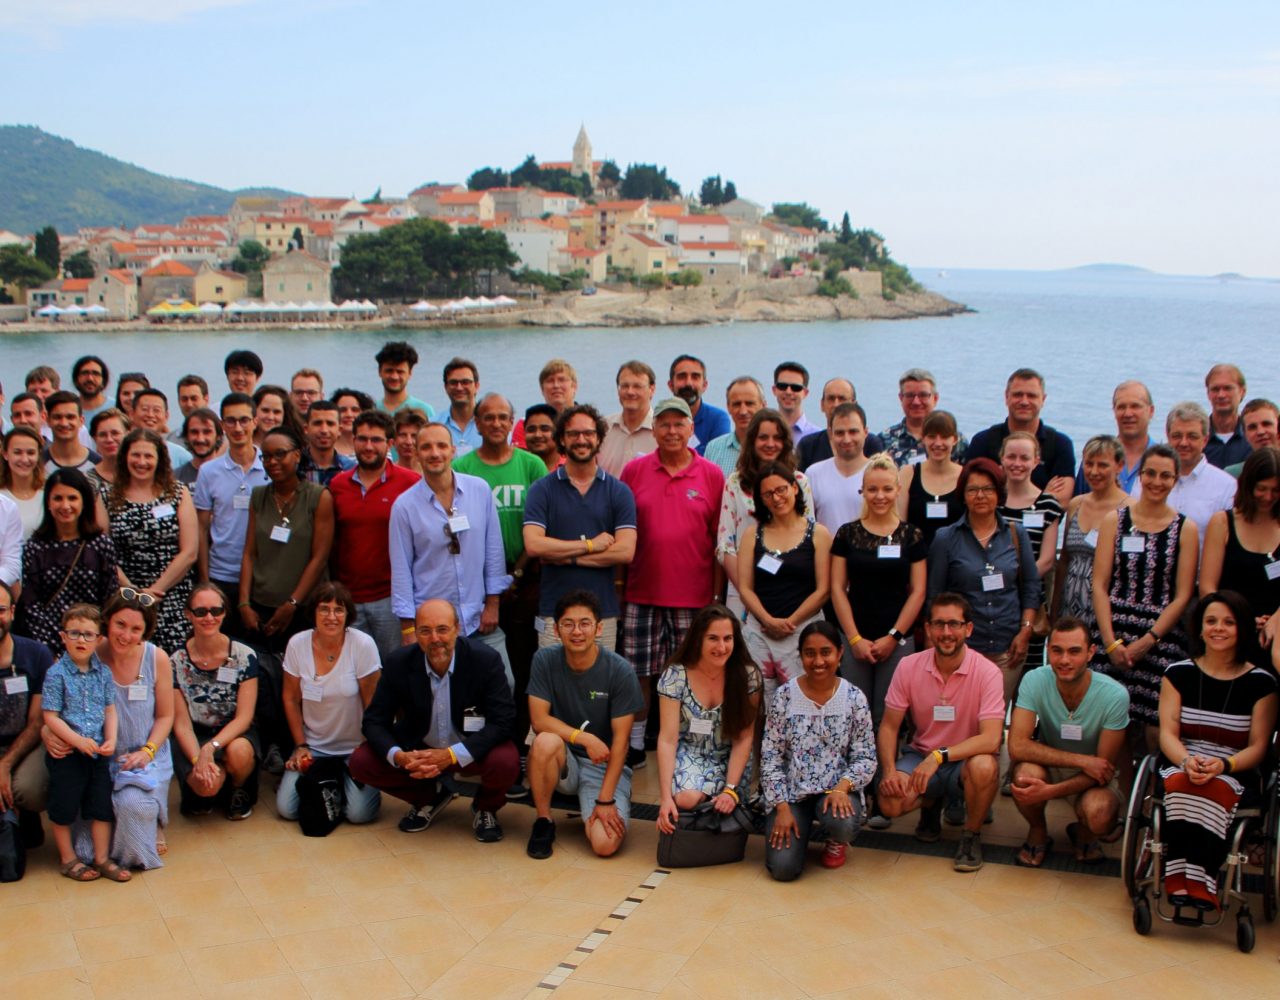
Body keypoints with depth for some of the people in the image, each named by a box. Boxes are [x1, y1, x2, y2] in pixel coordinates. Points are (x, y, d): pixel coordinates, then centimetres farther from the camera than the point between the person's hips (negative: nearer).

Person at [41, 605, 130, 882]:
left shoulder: (103, 672, 2)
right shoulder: (56, 674, -11)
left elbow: (110, 710, 6)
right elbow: (50, 716, -14)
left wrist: (111, 739, -10)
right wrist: (78, 741, -21)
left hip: (98, 752, 4)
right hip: (66, 753, -4)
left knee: (102, 804, 10)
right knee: (64, 807, 8)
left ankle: (102, 857, 23)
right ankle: (68, 859, 24)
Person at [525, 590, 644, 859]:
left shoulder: (620, 671, -14)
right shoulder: (545, 660, -8)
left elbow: (620, 740, -12)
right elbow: (539, 720, -12)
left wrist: (605, 799, -16)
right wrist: (585, 739, -26)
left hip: (605, 766, -1)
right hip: (563, 763, 1)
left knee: (605, 844, -23)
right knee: (546, 742, -34)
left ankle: (590, 810, 15)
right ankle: (543, 821, -10)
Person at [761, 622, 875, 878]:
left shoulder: (854, 698, -3)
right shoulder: (785, 695, -4)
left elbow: (866, 757, -2)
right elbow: (770, 756, -3)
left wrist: (842, 787, -21)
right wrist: (782, 807, -10)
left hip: (836, 789, 0)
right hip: (792, 792, 0)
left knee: (843, 823, -35)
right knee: (783, 868, -19)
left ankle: (835, 840, 6)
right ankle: (802, 830, 18)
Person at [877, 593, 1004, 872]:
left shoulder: (987, 672, -17)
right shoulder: (909, 667, -8)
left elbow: (991, 738, -25)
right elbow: (889, 726, -2)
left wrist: (939, 756, -35)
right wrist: (889, 770, -18)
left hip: (965, 759, -2)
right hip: (920, 755, 2)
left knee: (984, 767, -37)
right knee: (889, 802, -24)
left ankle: (971, 835, -5)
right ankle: (931, 803, 15)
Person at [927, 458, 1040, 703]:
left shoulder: (1016, 534, 7)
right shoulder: (946, 539, 0)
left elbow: (1031, 587, 11)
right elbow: (934, 594, 2)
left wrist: (1025, 632, 3)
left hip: (1008, 647, 2)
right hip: (962, 645, -2)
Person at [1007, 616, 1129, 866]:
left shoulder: (1115, 696, -24)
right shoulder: (1035, 681, -22)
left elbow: (1105, 768, -19)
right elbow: (1017, 746, -28)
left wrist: (1049, 792, -32)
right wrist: (1081, 760, -33)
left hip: (1093, 776, -1)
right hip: (1050, 765, 1)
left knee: (1099, 815, -33)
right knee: (1025, 774, -33)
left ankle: (1083, 832, 8)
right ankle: (1038, 834, 1)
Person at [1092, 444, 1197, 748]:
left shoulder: (1185, 528, 6)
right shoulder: (1115, 520, 8)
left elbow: (1183, 596, 1)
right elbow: (1099, 585, 3)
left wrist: (1148, 640, -9)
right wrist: (1111, 642, -8)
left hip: (1162, 639, -1)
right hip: (1114, 635, 1)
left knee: (1157, 727, -7)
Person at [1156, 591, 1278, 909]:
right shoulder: (1178, 673, 10)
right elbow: (1168, 733, 3)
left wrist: (1222, 765, -20)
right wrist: (1188, 761, -20)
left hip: (1237, 774, -1)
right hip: (1179, 765, 1)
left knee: (1217, 789, -37)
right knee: (1181, 784, -35)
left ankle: (1197, 885, -41)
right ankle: (1181, 882, -42)